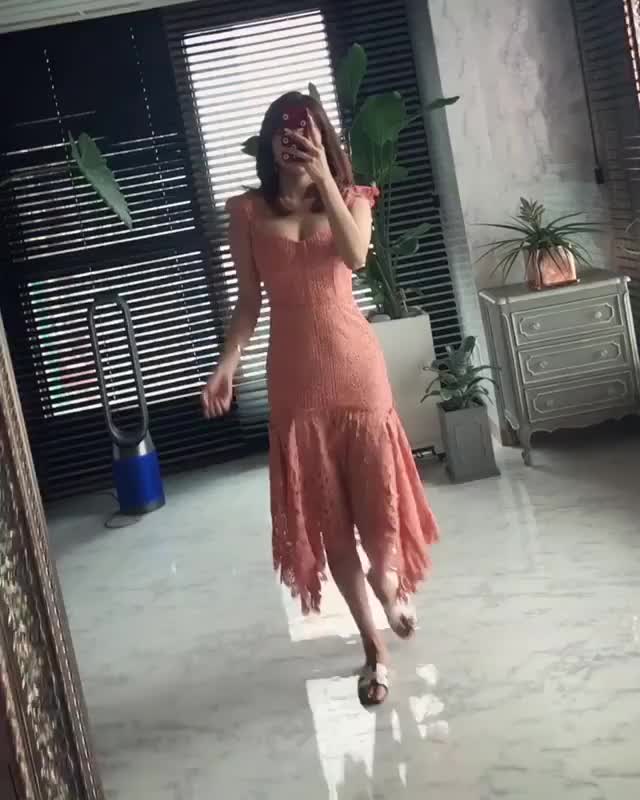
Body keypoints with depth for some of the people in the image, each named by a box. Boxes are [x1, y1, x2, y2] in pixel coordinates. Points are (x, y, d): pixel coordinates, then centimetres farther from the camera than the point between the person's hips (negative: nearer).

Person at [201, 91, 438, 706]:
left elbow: (355, 256, -17)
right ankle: (373, 644, 18)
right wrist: (226, 365, -9)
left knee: (376, 493, 4)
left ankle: (387, 581, 41)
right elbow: (248, 302, 4)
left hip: (355, 363, 0)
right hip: (295, 373, 0)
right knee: (324, 512, 3)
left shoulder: (350, 197, 5)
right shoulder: (248, 211, 4)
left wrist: (324, 178, -17)